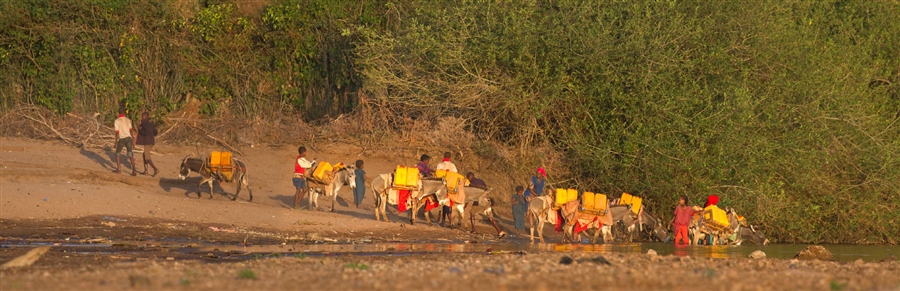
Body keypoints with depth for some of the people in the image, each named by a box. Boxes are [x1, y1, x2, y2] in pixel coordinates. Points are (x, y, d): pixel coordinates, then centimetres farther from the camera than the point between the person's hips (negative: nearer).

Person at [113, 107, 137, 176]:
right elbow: (131, 130, 6)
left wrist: (116, 142, -7)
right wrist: (133, 140, 12)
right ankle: (134, 170, -19)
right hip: (128, 138, 3)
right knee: (130, 155, -4)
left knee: (117, 153, 19)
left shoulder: (117, 121, -7)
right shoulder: (128, 120, 7)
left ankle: (118, 169, 16)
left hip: (121, 139, -3)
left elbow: (117, 132, -11)